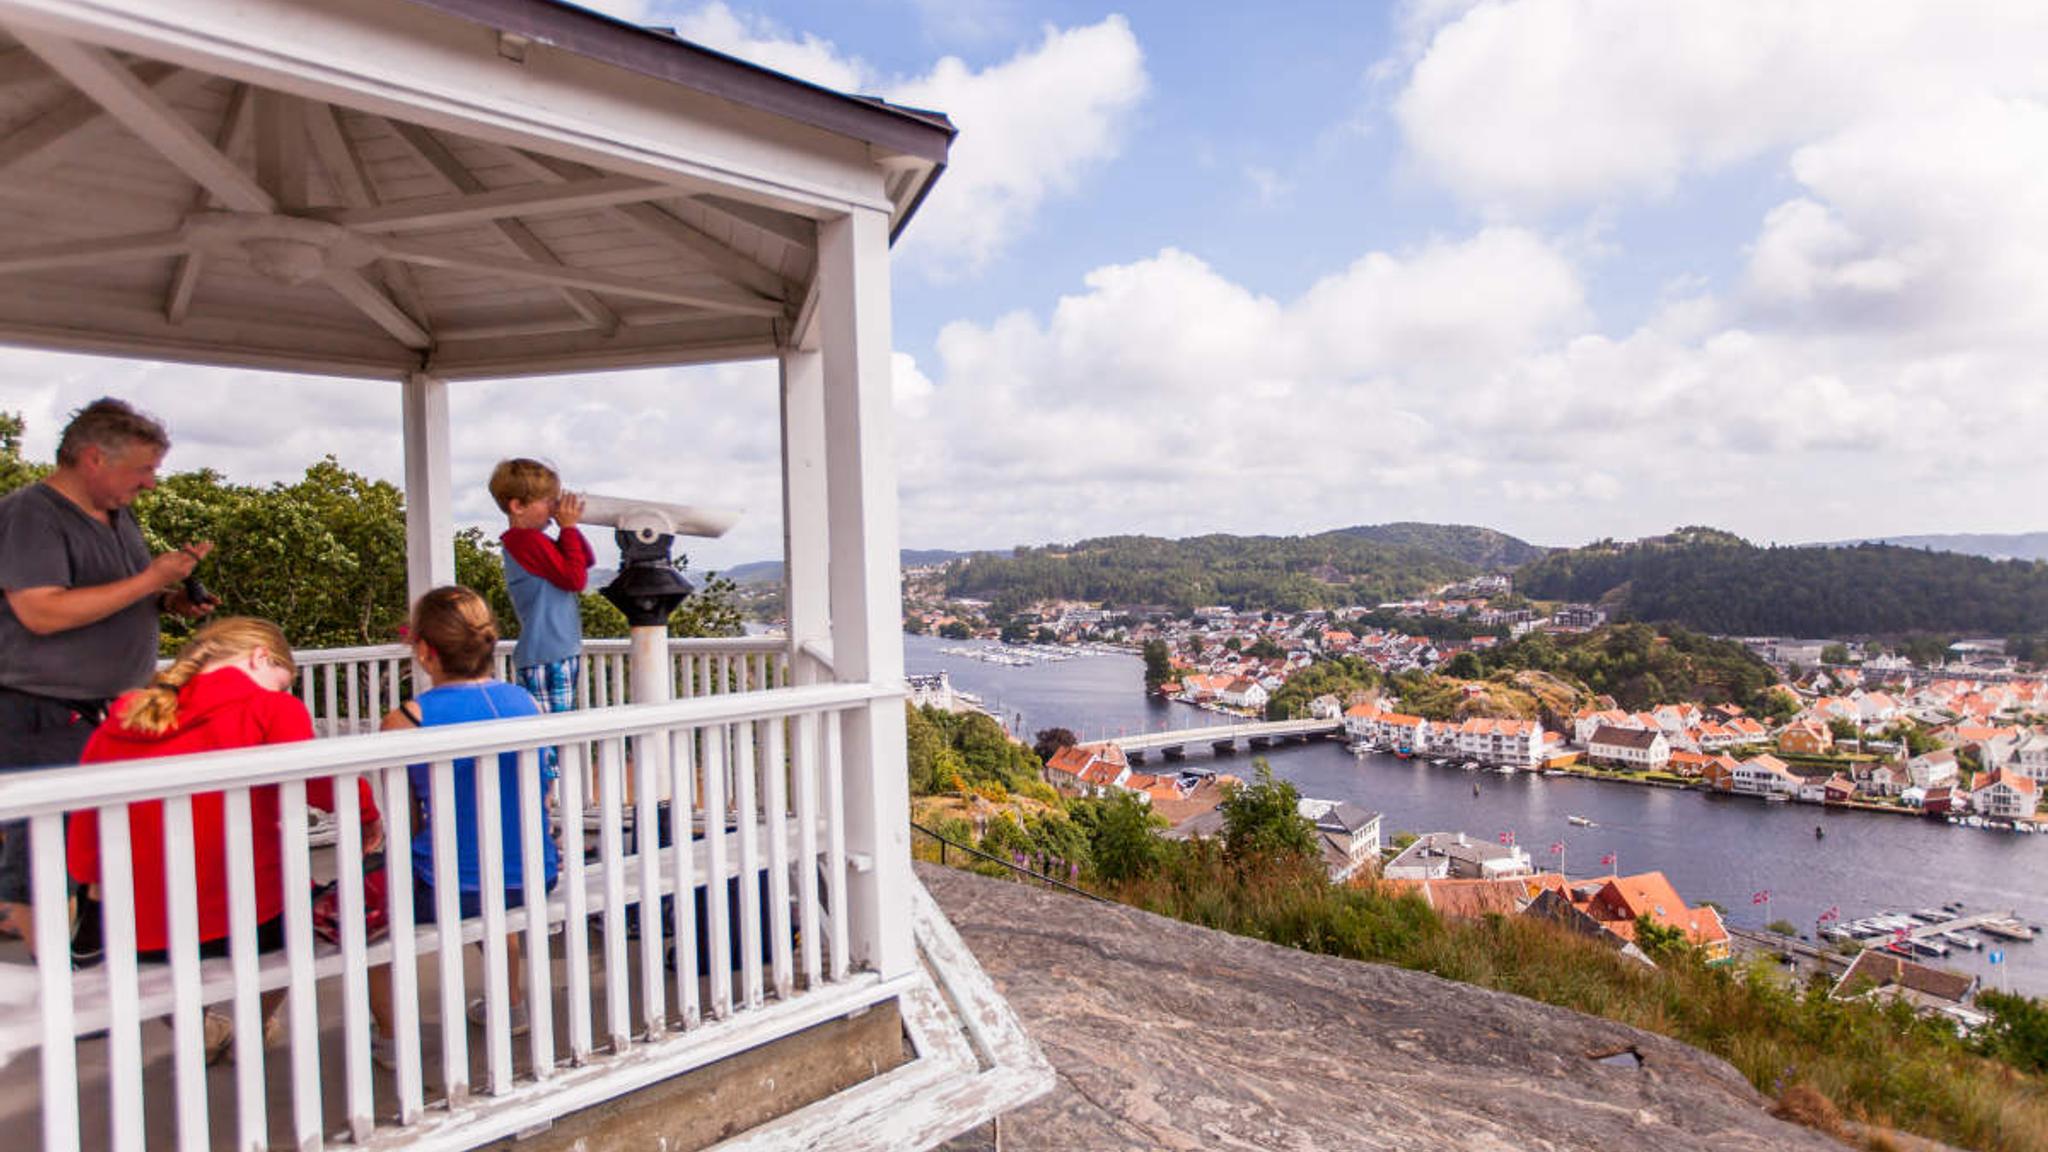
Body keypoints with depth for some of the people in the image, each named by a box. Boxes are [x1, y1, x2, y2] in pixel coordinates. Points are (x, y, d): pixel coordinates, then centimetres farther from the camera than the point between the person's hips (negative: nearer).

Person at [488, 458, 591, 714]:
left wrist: (569, 527, 4)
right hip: (547, 661, -10)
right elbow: (575, 578, -17)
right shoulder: (529, 541, -15)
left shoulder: (527, 540, 17)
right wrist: (568, 528, -11)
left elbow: (586, 560, 18)